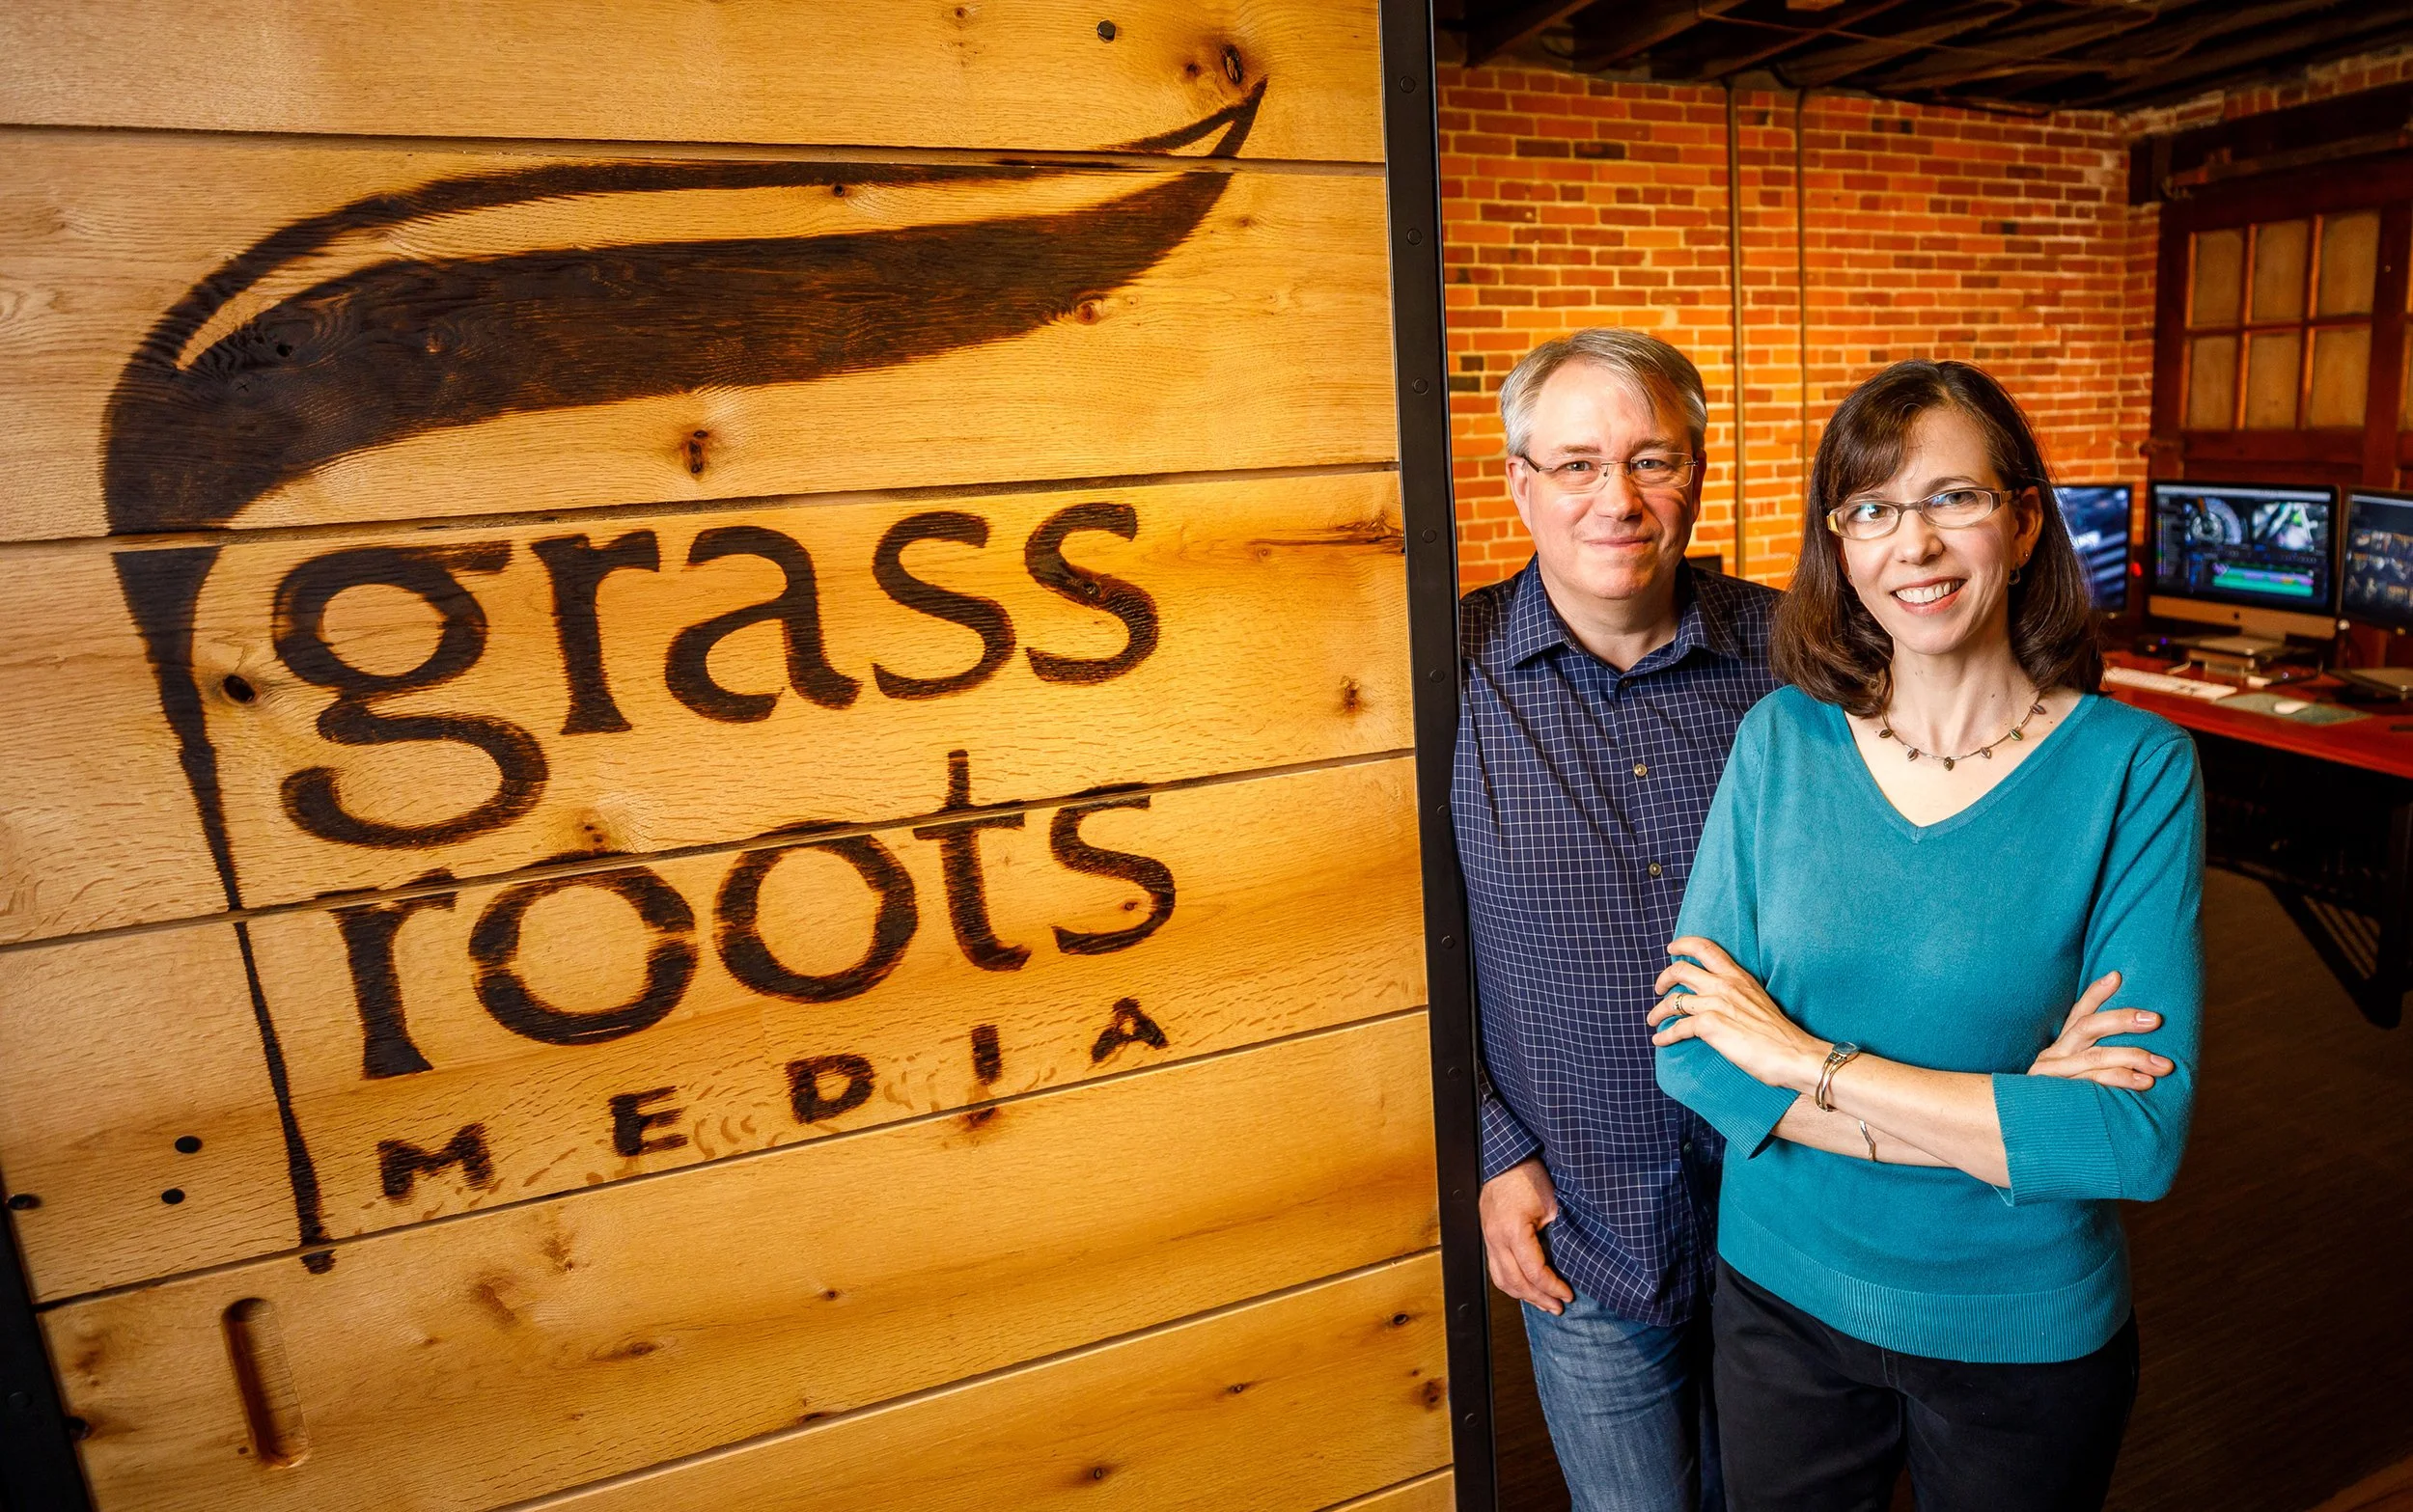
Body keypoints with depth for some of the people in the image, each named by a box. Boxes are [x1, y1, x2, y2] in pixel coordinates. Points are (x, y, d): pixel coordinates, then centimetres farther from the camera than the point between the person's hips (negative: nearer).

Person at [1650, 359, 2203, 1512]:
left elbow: (2140, 1136, -21)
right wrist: (2004, 1118, -21)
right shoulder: (1782, 739, -10)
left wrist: (1804, 1058, -23)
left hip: (2027, 1335, -1)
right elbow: (1690, 1053, -14)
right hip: (1782, 1294, 2)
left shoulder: (2135, 767, -14)